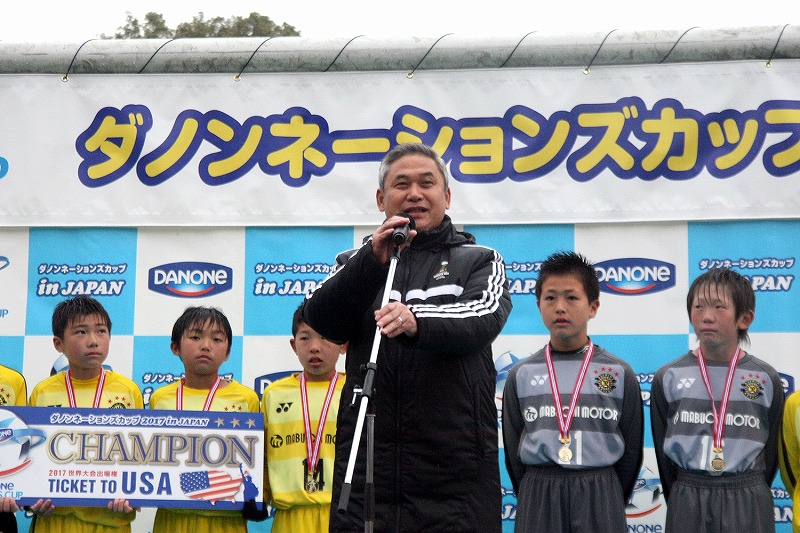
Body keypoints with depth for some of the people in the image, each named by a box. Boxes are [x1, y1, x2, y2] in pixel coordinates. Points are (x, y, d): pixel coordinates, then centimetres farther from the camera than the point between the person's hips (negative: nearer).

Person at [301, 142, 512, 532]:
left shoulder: (478, 261, 11)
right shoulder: (357, 263, 17)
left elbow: (484, 318, -10)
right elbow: (321, 321, -1)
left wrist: (417, 322, -30)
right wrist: (373, 261, -16)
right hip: (366, 466, 2)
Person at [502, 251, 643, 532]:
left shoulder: (620, 374, 1)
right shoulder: (521, 375, 3)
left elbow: (631, 449, 5)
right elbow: (513, 452, 7)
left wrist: (609, 500, 6)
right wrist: (533, 498, 4)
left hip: (600, 496, -1)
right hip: (537, 496, 1)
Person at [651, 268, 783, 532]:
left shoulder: (766, 380, -2)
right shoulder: (668, 378, -2)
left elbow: (771, 451, 6)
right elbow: (663, 451, 4)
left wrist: (747, 496, 8)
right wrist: (683, 501, 5)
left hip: (748, 504, 0)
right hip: (687, 503, 0)